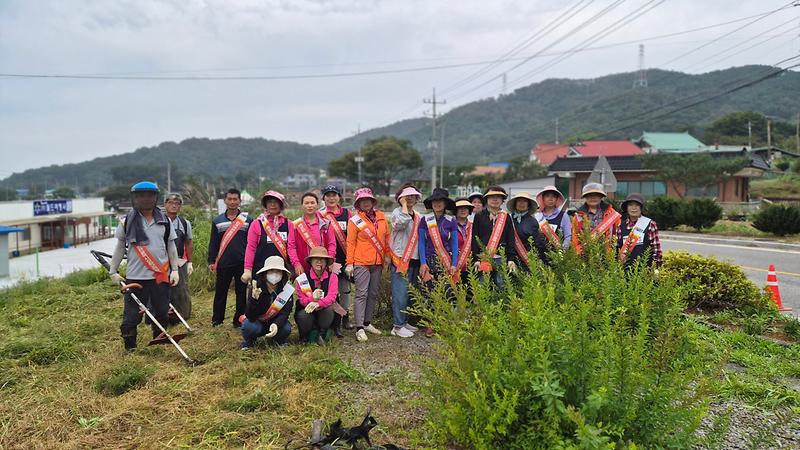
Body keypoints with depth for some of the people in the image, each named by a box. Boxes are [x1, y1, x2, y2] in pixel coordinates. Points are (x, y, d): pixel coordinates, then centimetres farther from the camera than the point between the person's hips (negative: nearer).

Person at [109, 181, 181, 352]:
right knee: (131, 314, 1)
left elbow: (171, 247, 10)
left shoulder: (165, 220, 6)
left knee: (161, 312, 10)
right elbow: (120, 247, 7)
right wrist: (113, 271, 5)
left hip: (161, 276, 2)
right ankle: (129, 348, 16)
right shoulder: (127, 221, 1)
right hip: (135, 277, -2)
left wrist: (175, 270, 5)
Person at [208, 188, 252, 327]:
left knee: (241, 293, 5)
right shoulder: (217, 221, 8)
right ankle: (216, 320, 18)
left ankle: (239, 320, 14)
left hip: (242, 263, -1)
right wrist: (211, 261, 5)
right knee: (220, 292, 7)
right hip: (223, 264, 1)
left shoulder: (248, 220, 3)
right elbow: (213, 243, 10)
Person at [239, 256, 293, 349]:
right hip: (256, 321, -1)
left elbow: (284, 313, -21)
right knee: (250, 327, -33)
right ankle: (248, 341, 3)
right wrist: (254, 299, -49)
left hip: (276, 322, 2)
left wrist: (276, 324, -43)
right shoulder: (256, 288, -23)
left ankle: (277, 341, 7)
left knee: (286, 328, -28)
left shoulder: (287, 290, -18)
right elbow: (250, 316, -29)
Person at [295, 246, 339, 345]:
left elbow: (332, 297, -17)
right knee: (303, 315, -33)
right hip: (306, 310, 0)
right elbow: (301, 300, -11)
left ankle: (321, 335, -9)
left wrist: (318, 303, -38)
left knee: (329, 309, -32)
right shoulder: (302, 278, -5)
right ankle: (304, 337, 0)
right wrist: (312, 298, -35)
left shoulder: (332, 277, -3)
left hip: (323, 311, 0)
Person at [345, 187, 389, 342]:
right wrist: (349, 263, -9)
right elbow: (350, 242, -6)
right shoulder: (355, 220, -5)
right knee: (362, 294, -6)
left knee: (373, 294, 11)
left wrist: (387, 255, 10)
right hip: (361, 263, -5)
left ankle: (367, 323, 23)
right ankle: (359, 328, -4)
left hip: (377, 263, 5)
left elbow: (386, 237, 14)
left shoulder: (381, 217, 8)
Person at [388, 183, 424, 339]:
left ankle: (404, 321, 21)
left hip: (414, 260, 7)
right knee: (401, 293, -8)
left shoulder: (418, 216, 17)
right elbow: (402, 223, -28)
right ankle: (398, 326, -3)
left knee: (410, 293, 11)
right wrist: (404, 205, -14)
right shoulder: (397, 212, -4)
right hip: (400, 259, -7)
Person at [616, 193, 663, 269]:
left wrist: (655, 269, -4)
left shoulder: (650, 224, 0)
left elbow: (656, 249, 0)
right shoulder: (621, 226, 8)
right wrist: (619, 256, -6)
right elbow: (617, 247, 14)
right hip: (625, 268, 3)